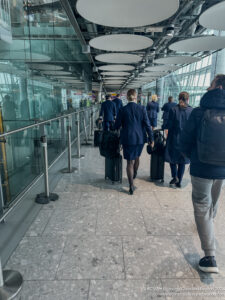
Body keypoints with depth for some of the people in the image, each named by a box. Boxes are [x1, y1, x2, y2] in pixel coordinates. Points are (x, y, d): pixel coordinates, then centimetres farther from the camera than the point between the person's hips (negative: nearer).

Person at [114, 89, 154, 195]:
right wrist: (151, 138, 2)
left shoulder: (122, 110, -8)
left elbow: (117, 125, -2)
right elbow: (147, 124, -6)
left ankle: (131, 187, 8)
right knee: (137, 156, 27)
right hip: (140, 138, 2)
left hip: (128, 138, -2)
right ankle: (134, 175, 48)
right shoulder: (142, 108, -6)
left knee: (130, 162, 5)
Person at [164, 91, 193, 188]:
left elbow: (169, 125, -10)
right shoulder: (192, 111, -4)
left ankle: (175, 176, 3)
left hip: (174, 138, -2)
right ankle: (179, 182, 18)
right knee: (182, 161, 12)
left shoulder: (173, 110, -10)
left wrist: (164, 127, 8)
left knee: (172, 157, 17)